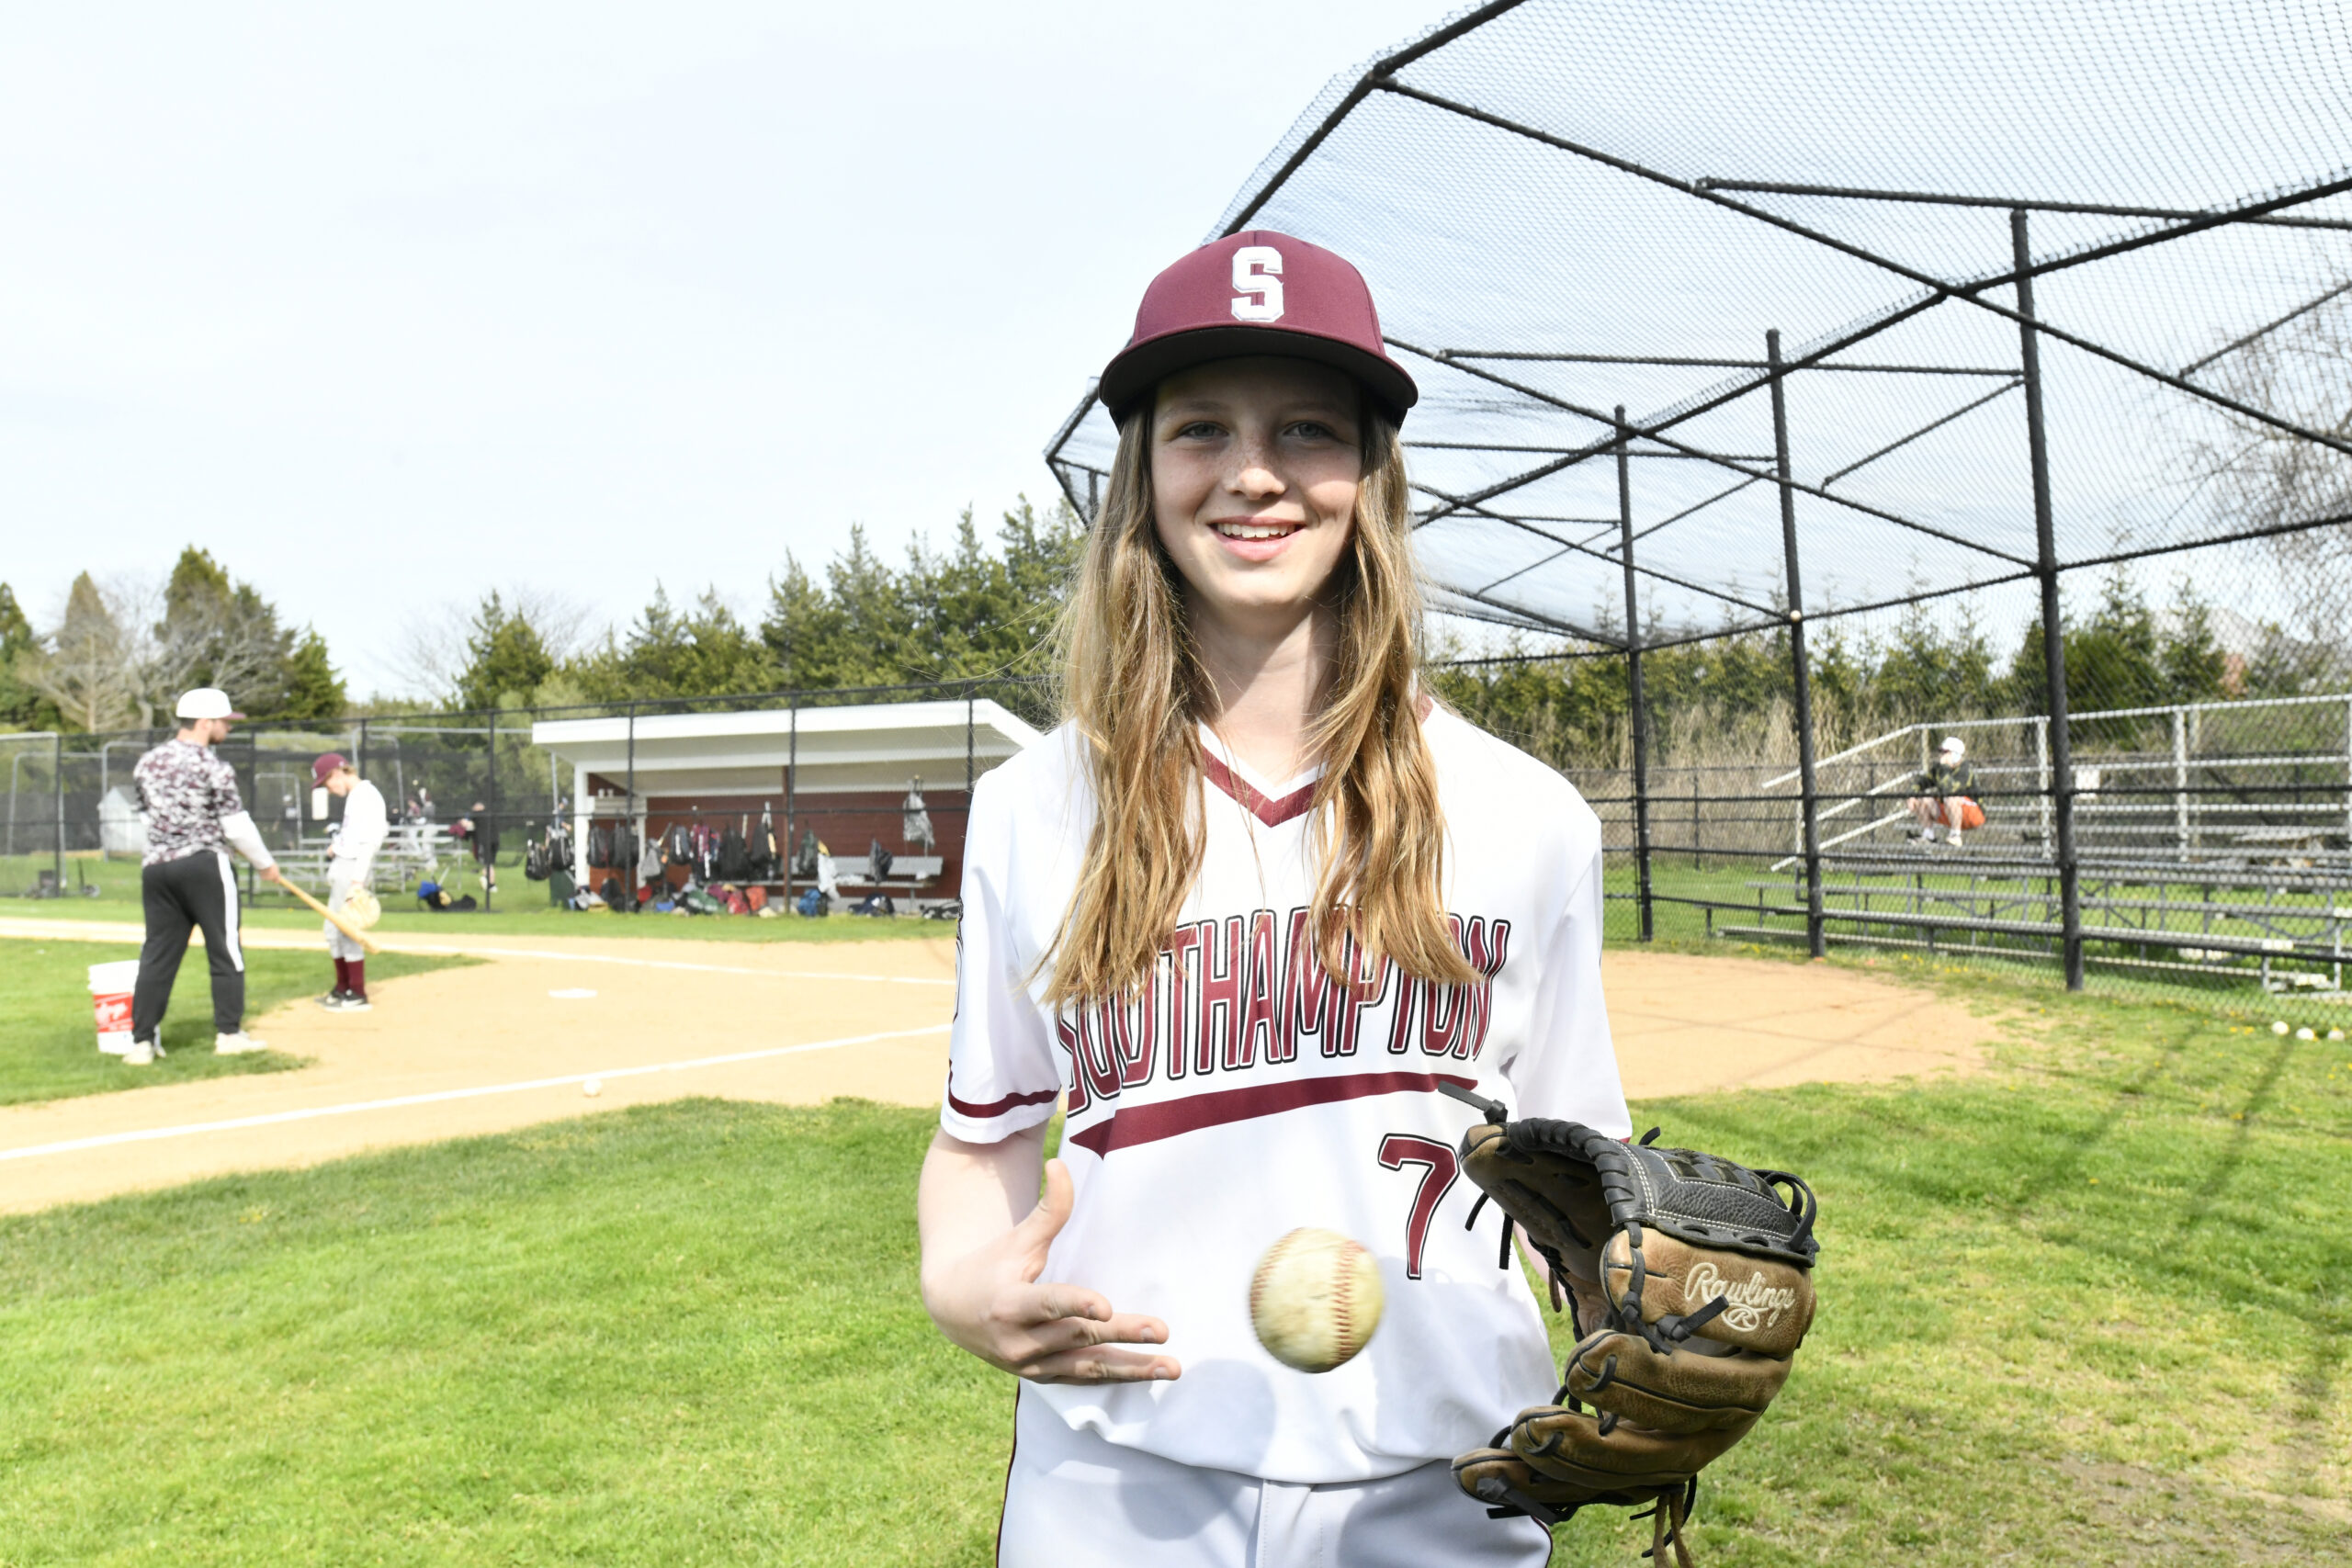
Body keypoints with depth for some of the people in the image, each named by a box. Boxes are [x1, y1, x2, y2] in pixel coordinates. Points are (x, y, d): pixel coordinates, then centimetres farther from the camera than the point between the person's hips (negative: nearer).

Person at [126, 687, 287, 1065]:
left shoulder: (147, 763, 8)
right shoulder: (213, 768, -11)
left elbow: (153, 813, 15)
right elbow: (237, 825, -10)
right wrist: (265, 863, 5)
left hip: (155, 867, 6)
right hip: (204, 865, -6)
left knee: (158, 955, 9)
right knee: (225, 951, 5)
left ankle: (142, 1042, 8)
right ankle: (228, 1033, 8)